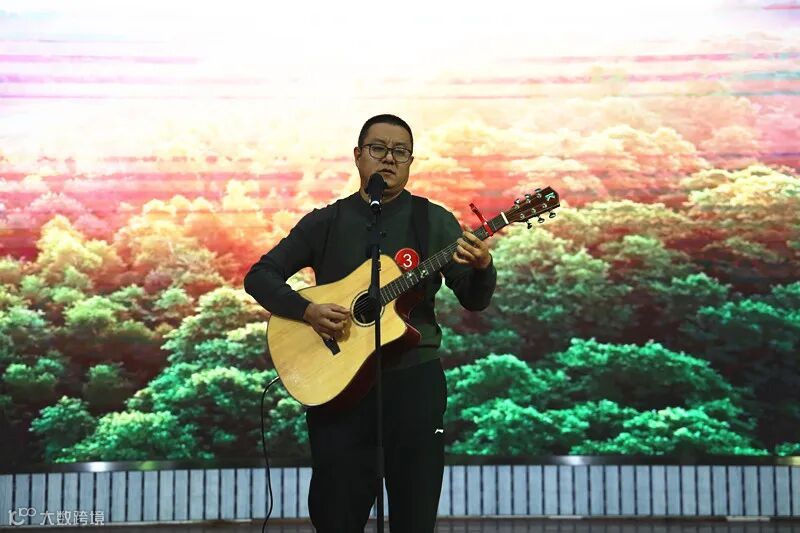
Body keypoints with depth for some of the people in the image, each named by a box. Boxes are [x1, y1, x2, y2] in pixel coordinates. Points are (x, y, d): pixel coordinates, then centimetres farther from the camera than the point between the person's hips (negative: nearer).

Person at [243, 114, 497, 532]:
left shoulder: (433, 220, 4)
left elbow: (474, 301, 1)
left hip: (414, 380, 0)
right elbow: (259, 276, 5)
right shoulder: (325, 222, 6)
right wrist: (306, 311, -12)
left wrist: (482, 266, -21)